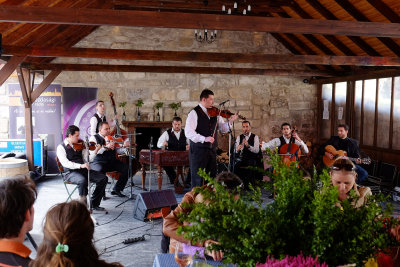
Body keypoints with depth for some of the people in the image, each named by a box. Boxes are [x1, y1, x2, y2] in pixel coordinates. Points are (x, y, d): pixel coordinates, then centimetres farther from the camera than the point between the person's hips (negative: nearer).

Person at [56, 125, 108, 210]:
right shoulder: (61, 147, -3)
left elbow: (86, 159, 12)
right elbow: (65, 163, -18)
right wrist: (80, 165, -30)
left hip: (83, 170, 6)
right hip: (71, 173, -6)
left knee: (103, 178, -12)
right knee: (82, 181, -38)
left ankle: (94, 204, -2)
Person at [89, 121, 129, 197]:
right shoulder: (94, 138, -2)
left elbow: (118, 150, 12)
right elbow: (93, 152, -18)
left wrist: (124, 147, -10)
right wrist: (106, 147, -29)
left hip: (111, 162, 5)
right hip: (98, 162, -5)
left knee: (126, 168, -15)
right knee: (100, 170, -39)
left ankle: (117, 189, -2)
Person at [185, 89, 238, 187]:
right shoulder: (194, 113, -9)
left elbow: (223, 128, 16)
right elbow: (188, 132, -19)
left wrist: (230, 122, -4)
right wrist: (204, 139, -27)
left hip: (212, 150, 7)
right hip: (198, 150, -7)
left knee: (212, 177, 12)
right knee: (198, 178, 1)